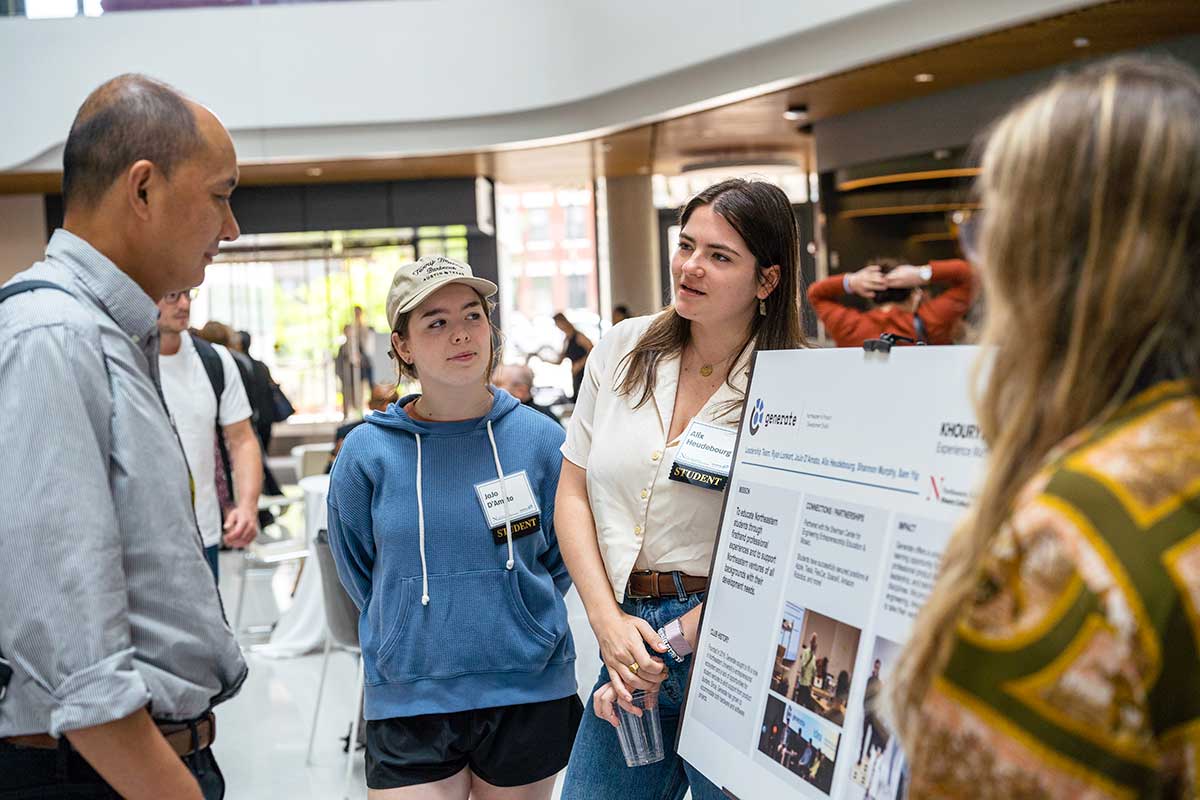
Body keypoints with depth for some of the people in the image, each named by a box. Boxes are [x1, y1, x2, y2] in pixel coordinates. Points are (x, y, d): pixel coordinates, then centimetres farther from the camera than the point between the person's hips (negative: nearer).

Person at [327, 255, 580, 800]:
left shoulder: (539, 438, -4)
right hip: (408, 701, -1)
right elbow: (358, 571, 10)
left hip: (531, 694, 1)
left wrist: (510, 618, 11)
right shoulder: (368, 452, -6)